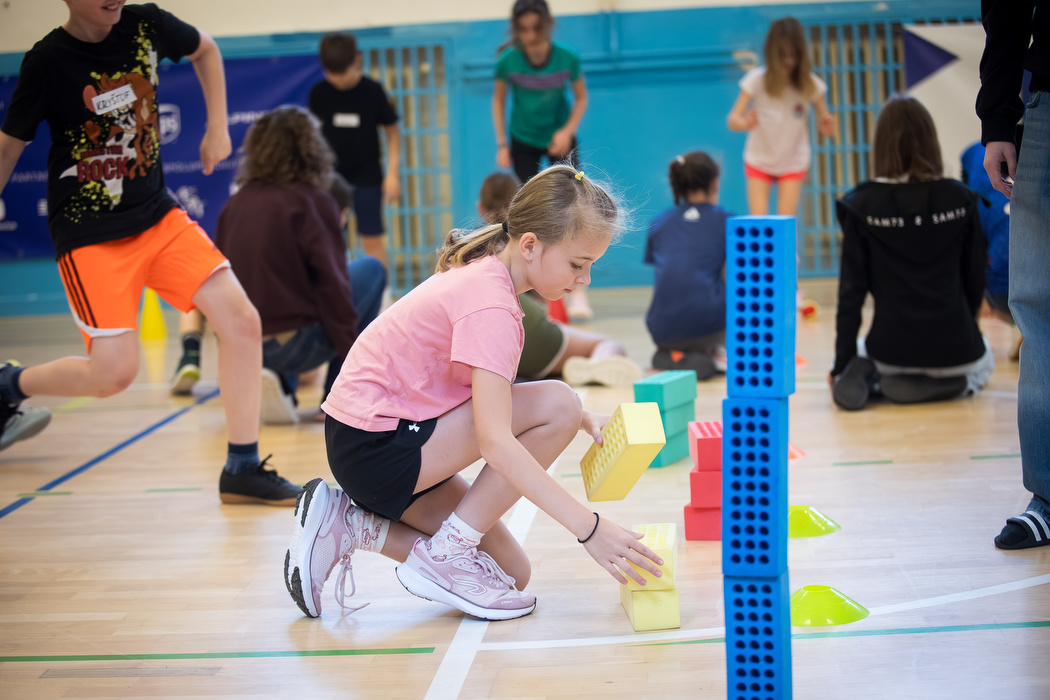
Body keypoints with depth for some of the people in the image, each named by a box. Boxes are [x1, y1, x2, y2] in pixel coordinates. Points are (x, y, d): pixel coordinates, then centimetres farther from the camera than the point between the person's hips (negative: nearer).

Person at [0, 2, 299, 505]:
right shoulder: (48, 62, -13)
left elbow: (205, 51, 20)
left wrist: (217, 128, 10)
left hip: (158, 216, 5)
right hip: (89, 234, -5)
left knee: (241, 321, -9)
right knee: (114, 373, -12)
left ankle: (242, 469, 2)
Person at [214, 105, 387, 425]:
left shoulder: (236, 203, 9)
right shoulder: (311, 201, -7)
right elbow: (331, 283, -11)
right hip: (292, 346, -6)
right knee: (370, 269, 15)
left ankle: (281, 384, 13)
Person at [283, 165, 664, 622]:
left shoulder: (484, 274, 7)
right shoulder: (490, 306, -22)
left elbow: (494, 398, 16)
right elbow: (495, 442, -30)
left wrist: (582, 420, 1)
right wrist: (589, 528, -32)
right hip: (374, 447, -10)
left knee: (511, 575, 8)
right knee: (557, 404, -20)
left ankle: (350, 523, 8)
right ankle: (445, 555, -11)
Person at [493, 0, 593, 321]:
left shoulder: (567, 59, -20)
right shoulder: (508, 61, -19)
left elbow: (581, 97, -3)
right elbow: (499, 100, -1)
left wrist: (568, 131, -17)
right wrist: (502, 144, -4)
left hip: (559, 138, -1)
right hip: (523, 142, 1)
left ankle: (577, 291, -9)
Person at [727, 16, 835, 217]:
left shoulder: (811, 85, -14)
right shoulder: (757, 80, -17)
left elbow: (824, 121, -4)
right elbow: (732, 120, -22)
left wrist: (826, 125, -29)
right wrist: (745, 123, -46)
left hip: (793, 163, 1)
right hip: (759, 161, -1)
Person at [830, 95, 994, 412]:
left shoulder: (862, 205, -8)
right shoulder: (959, 199, -5)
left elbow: (851, 289, -7)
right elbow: (975, 279, 3)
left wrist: (841, 364, 1)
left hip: (891, 348, 0)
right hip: (954, 348, 0)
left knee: (860, 351, 37)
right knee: (982, 364, 36)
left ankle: (865, 375, -1)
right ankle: (946, 383, 1)